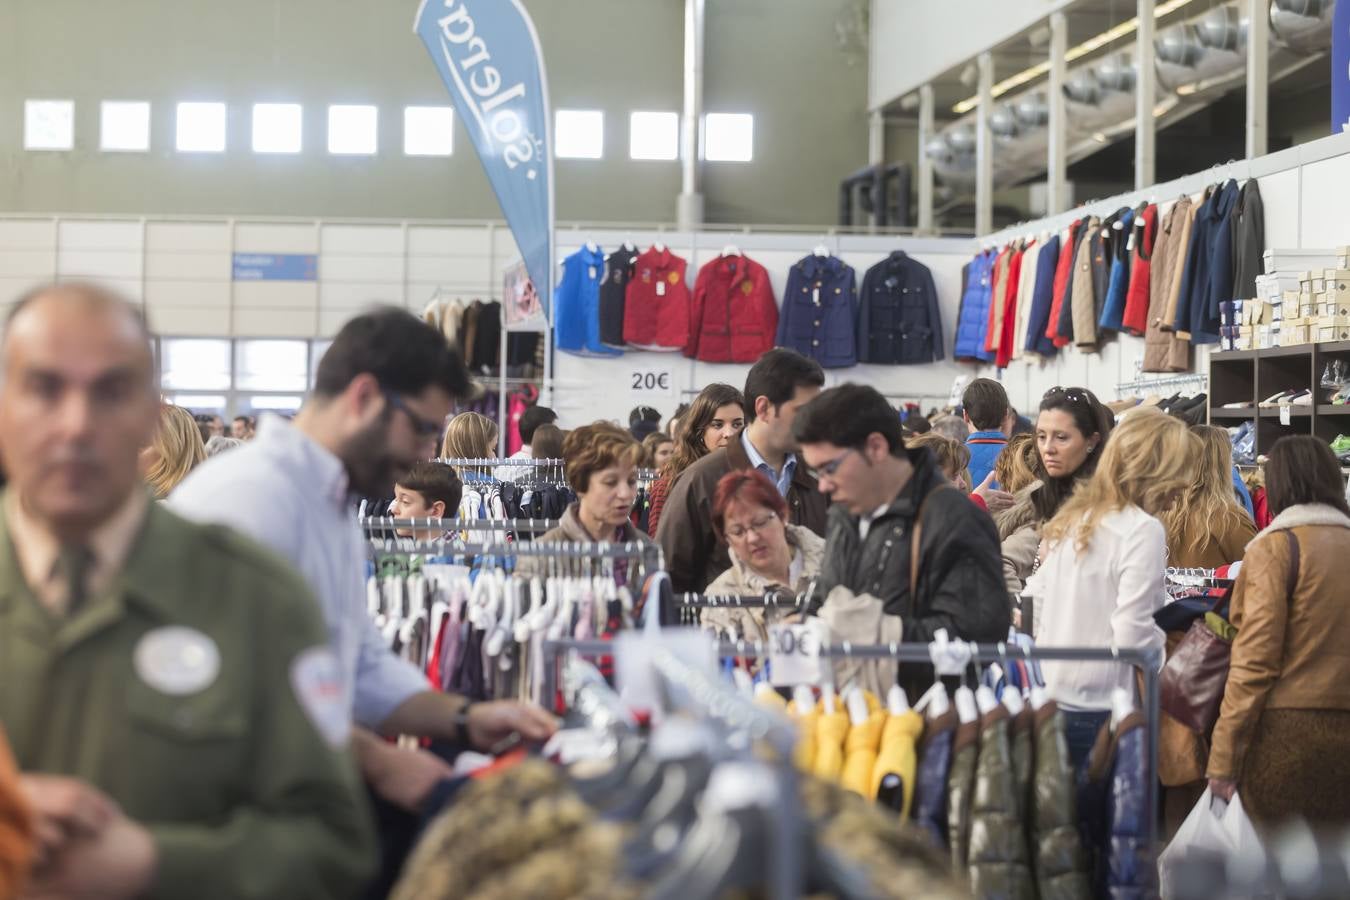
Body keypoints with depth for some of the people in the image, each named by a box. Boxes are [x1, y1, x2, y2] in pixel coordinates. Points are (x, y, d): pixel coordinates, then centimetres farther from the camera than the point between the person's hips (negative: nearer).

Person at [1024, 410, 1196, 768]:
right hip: (1101, 710, -8)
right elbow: (1134, 634, -18)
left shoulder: (1070, 519, 11)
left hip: (1051, 700, 8)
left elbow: (1035, 601, 13)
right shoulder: (1144, 530, -13)